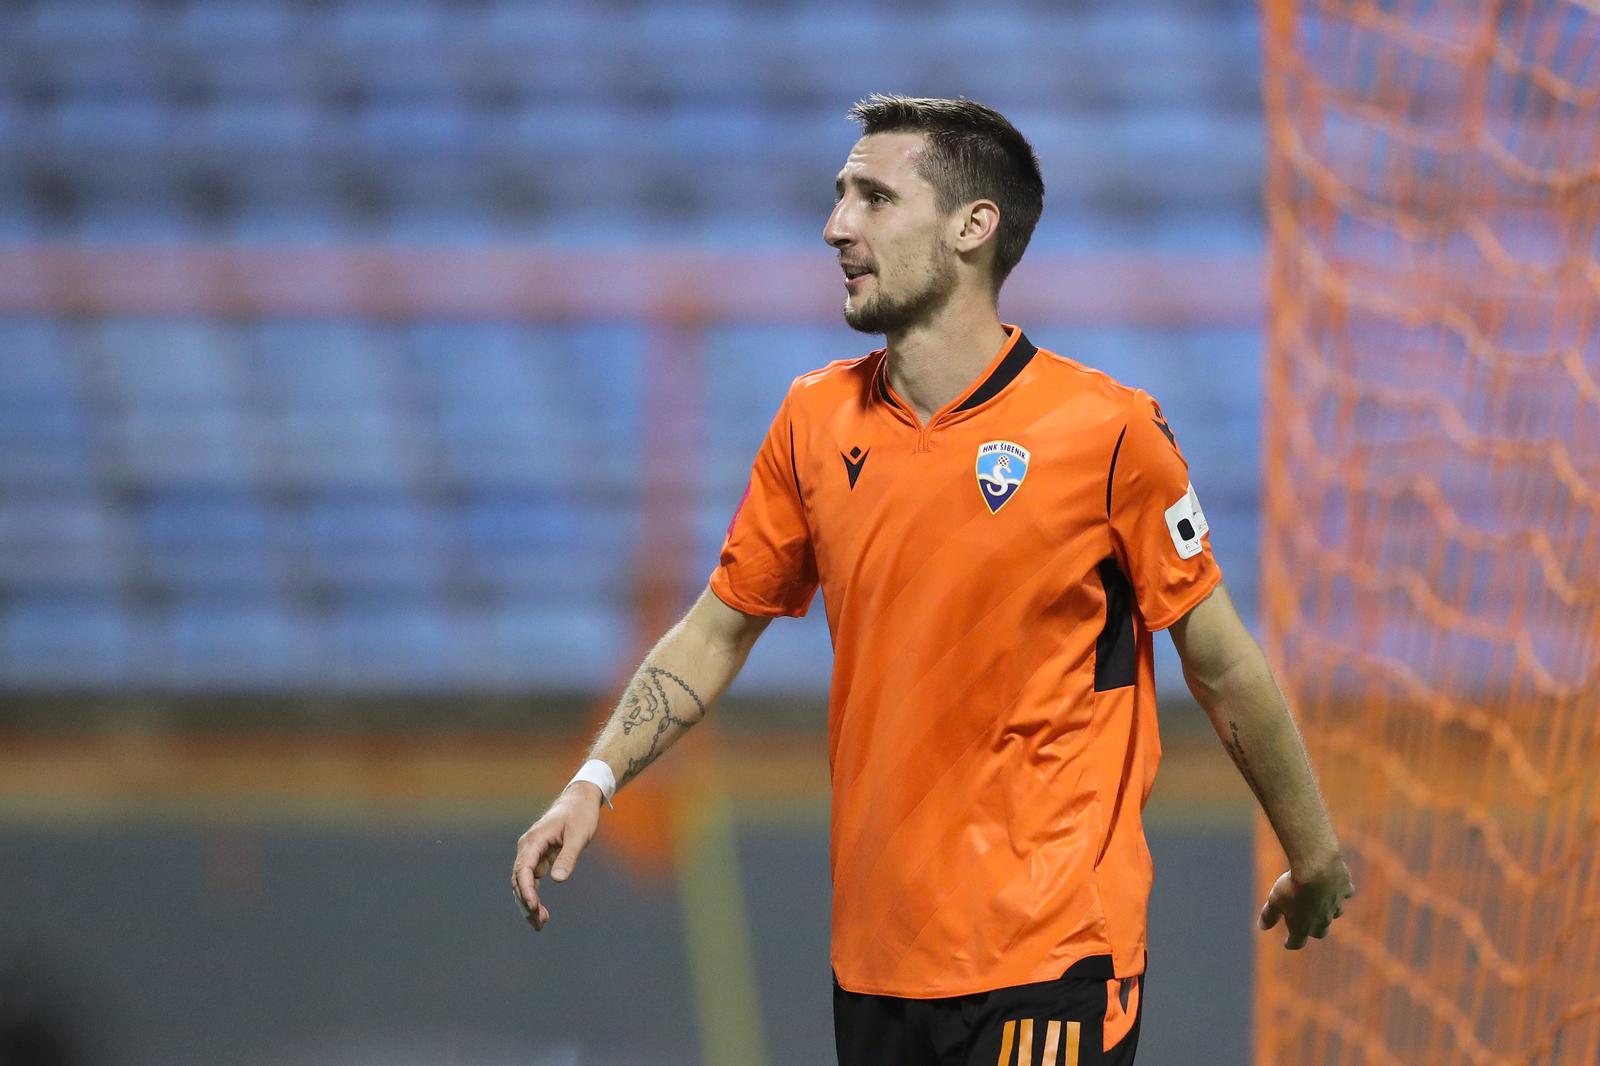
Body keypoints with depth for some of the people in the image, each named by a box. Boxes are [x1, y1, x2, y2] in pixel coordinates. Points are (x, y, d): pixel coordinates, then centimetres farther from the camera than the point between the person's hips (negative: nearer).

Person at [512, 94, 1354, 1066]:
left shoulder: (1106, 430, -9)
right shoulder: (817, 420, 5)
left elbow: (1222, 663, -2)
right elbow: (719, 629, 14)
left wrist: (1316, 859, 5)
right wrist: (595, 783, 2)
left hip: (1047, 951, -5)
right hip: (875, 949, 5)